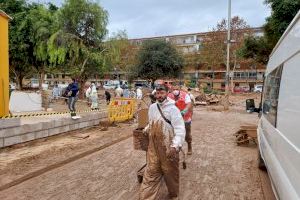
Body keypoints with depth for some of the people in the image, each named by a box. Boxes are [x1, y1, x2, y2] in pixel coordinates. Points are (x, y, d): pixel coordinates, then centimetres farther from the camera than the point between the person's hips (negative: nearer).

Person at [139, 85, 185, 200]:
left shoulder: (172, 109, -15)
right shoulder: (152, 107, 6)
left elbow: (180, 129, -22)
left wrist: (175, 146, -32)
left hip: (168, 147, -4)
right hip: (154, 146, 5)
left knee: (170, 172, 13)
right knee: (151, 172, 8)